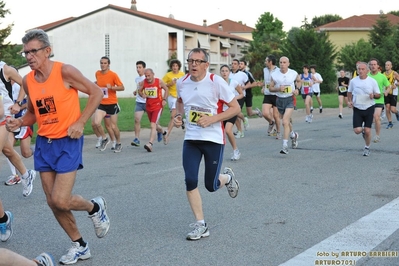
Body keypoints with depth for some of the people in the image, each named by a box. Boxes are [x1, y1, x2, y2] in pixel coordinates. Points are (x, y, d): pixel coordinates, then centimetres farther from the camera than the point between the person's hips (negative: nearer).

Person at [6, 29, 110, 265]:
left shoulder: (64, 72, -14)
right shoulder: (28, 81, 3)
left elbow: (97, 93, -8)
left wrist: (80, 123, -15)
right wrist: (19, 122, -4)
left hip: (68, 142, -6)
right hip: (44, 143, 6)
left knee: (60, 200, -12)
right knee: (52, 202, 7)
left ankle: (96, 208, 20)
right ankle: (80, 246, 24)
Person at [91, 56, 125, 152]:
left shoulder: (113, 75, -11)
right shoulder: (97, 73, 3)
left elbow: (122, 87, -12)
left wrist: (111, 87, -25)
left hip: (112, 104, -4)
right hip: (101, 104, 4)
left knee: (113, 126, 3)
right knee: (95, 123, -15)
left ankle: (118, 144, 28)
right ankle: (104, 139, 10)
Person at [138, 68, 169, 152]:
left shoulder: (159, 82, -10)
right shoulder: (143, 82, -3)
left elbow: (166, 89, 3)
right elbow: (140, 91, 11)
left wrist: (164, 99, -8)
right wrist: (142, 95, -12)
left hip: (158, 106, -5)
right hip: (148, 106, 5)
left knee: (153, 125, -17)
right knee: (154, 124, 20)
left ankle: (150, 144, -23)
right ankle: (163, 132, 53)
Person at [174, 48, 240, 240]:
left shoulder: (216, 82, -14)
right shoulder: (182, 82, 0)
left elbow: (235, 108, -9)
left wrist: (213, 118, -21)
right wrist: (178, 115, 2)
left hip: (213, 139, -3)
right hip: (191, 139, 4)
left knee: (211, 185, 3)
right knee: (190, 181, -10)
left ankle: (227, 177, 40)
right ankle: (201, 225, 4)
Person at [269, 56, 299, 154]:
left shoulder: (294, 73, -4)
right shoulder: (274, 75, -5)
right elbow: (270, 88, 2)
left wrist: (297, 89, -1)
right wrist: (278, 89, -17)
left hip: (290, 99, -3)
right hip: (279, 100, 3)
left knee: (285, 122, -18)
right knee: (286, 122, 18)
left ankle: (285, 146, -17)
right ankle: (293, 135, 49)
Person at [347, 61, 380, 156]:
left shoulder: (372, 81, -5)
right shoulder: (353, 81, -1)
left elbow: (378, 95, 1)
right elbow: (349, 92, 14)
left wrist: (374, 95, -21)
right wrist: (349, 101, -3)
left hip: (369, 108, -1)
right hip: (357, 109, 1)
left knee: (367, 131, -4)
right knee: (357, 130, -10)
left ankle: (367, 148, 20)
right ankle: (363, 129, 28)